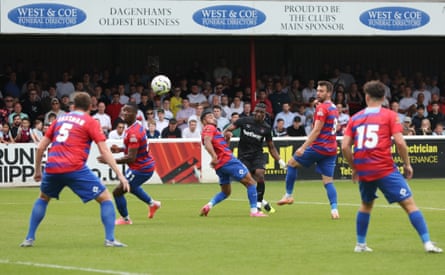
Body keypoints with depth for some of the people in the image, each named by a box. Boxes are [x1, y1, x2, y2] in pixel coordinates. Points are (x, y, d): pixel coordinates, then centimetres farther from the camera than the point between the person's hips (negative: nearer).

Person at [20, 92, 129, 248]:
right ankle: (110, 239, -7)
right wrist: (120, 175, -3)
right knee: (105, 198, 6)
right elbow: (104, 151, -2)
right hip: (75, 168, -4)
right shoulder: (90, 122, 7)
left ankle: (29, 238, 23)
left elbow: (40, 147, 20)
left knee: (43, 198, 31)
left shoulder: (60, 119, 20)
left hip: (52, 167, 4)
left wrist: (37, 170, 31)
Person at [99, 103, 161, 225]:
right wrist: (120, 149, 5)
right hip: (147, 165, 10)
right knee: (132, 186, 37)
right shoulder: (137, 126, 2)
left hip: (141, 169, -10)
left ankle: (125, 219, 16)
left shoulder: (133, 133, -29)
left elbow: (131, 158, -31)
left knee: (118, 192, -2)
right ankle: (152, 203, 51)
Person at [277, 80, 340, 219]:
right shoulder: (334, 108, 15)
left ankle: (288, 196, 14)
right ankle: (334, 209, -13)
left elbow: (316, 130, -18)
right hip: (331, 150, 8)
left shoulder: (322, 108, -12)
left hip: (318, 147, -8)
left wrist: (303, 147, -18)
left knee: (292, 163, 11)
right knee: (328, 181, 3)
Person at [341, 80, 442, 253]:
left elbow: (345, 146, 5)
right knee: (409, 203, -2)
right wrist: (407, 164, 4)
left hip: (363, 170, 4)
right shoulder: (389, 115, 2)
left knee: (366, 205, 27)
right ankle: (427, 243, -11)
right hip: (385, 168, -4)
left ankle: (360, 244, 26)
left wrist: (354, 168, 17)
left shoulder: (355, 118, 12)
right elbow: (400, 142, -9)